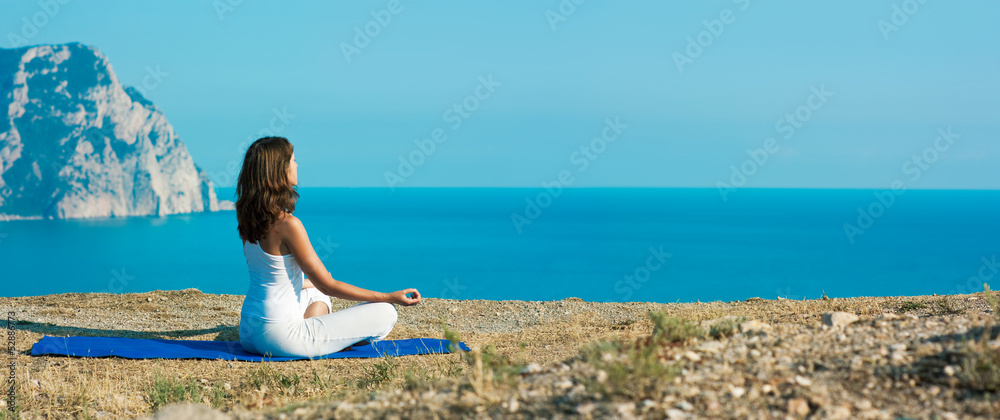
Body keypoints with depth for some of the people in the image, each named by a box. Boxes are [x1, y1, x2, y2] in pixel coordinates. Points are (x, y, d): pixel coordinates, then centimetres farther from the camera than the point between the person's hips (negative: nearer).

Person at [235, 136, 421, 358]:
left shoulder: (248, 217, 4)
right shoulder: (288, 224, -22)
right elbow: (328, 285, -15)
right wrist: (389, 297, -11)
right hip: (279, 337, -9)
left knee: (315, 294, 40)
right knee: (385, 313, -6)